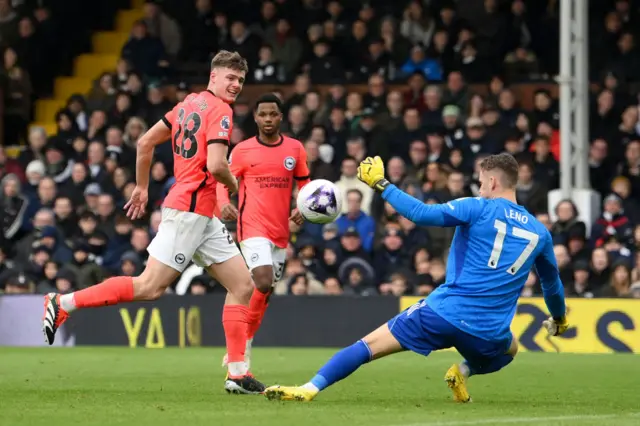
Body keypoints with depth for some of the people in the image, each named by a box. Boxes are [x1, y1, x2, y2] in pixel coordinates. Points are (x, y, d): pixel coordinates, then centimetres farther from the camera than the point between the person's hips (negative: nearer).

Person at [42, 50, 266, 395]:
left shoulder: (189, 104, 15)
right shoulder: (220, 112, -11)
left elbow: (146, 141, 18)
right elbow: (215, 165, -22)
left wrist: (142, 187, 25)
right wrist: (232, 183, -1)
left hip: (204, 218, 10)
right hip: (189, 209, -10)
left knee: (242, 285, 7)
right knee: (150, 286, -12)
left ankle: (237, 373, 3)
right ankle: (63, 303, -5)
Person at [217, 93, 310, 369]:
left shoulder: (295, 149, 7)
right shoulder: (242, 150, -1)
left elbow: (304, 184, 16)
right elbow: (223, 180, 5)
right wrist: (224, 203, -15)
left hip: (281, 231, 5)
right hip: (253, 228, -5)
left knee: (266, 293, 10)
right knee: (263, 284, -22)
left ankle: (242, 345, 25)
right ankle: (242, 343, -8)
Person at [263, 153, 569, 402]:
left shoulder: (479, 209, -3)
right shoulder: (539, 232, 11)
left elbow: (422, 214, -13)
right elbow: (552, 284, 27)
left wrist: (381, 185, -3)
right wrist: (559, 319, 46)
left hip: (444, 313, -3)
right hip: (488, 334, 3)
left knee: (369, 345, 5)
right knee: (509, 351, 38)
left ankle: (309, 389, -9)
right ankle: (465, 371, 11)